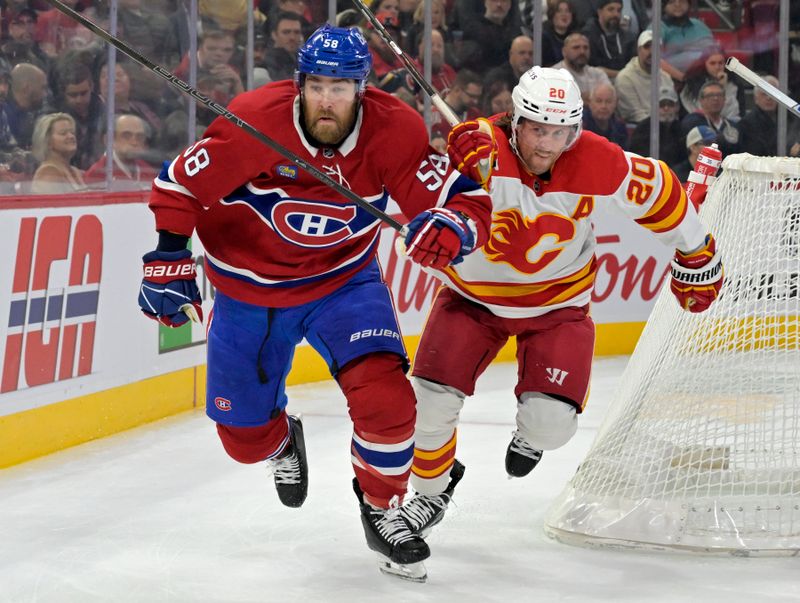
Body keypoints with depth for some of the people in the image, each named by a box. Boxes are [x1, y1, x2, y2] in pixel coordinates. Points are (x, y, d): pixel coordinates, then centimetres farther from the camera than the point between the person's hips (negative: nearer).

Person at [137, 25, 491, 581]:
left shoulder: (394, 130, -22)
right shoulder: (255, 120, -26)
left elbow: (467, 201, -23)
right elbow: (179, 184, -15)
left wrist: (450, 226, -45)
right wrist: (169, 262, -16)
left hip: (344, 281, 0)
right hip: (248, 289, 0)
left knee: (385, 398, -22)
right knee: (245, 437, 9)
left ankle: (382, 508, 7)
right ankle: (282, 441, 49)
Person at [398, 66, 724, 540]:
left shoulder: (599, 165, -21)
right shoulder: (484, 147, -27)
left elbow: (658, 192, -4)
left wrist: (696, 256, 8)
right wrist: (468, 154, -62)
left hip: (558, 303, 0)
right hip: (475, 293, 0)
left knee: (551, 423, -13)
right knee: (431, 401, -9)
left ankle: (531, 435, 29)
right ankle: (433, 489, 23)